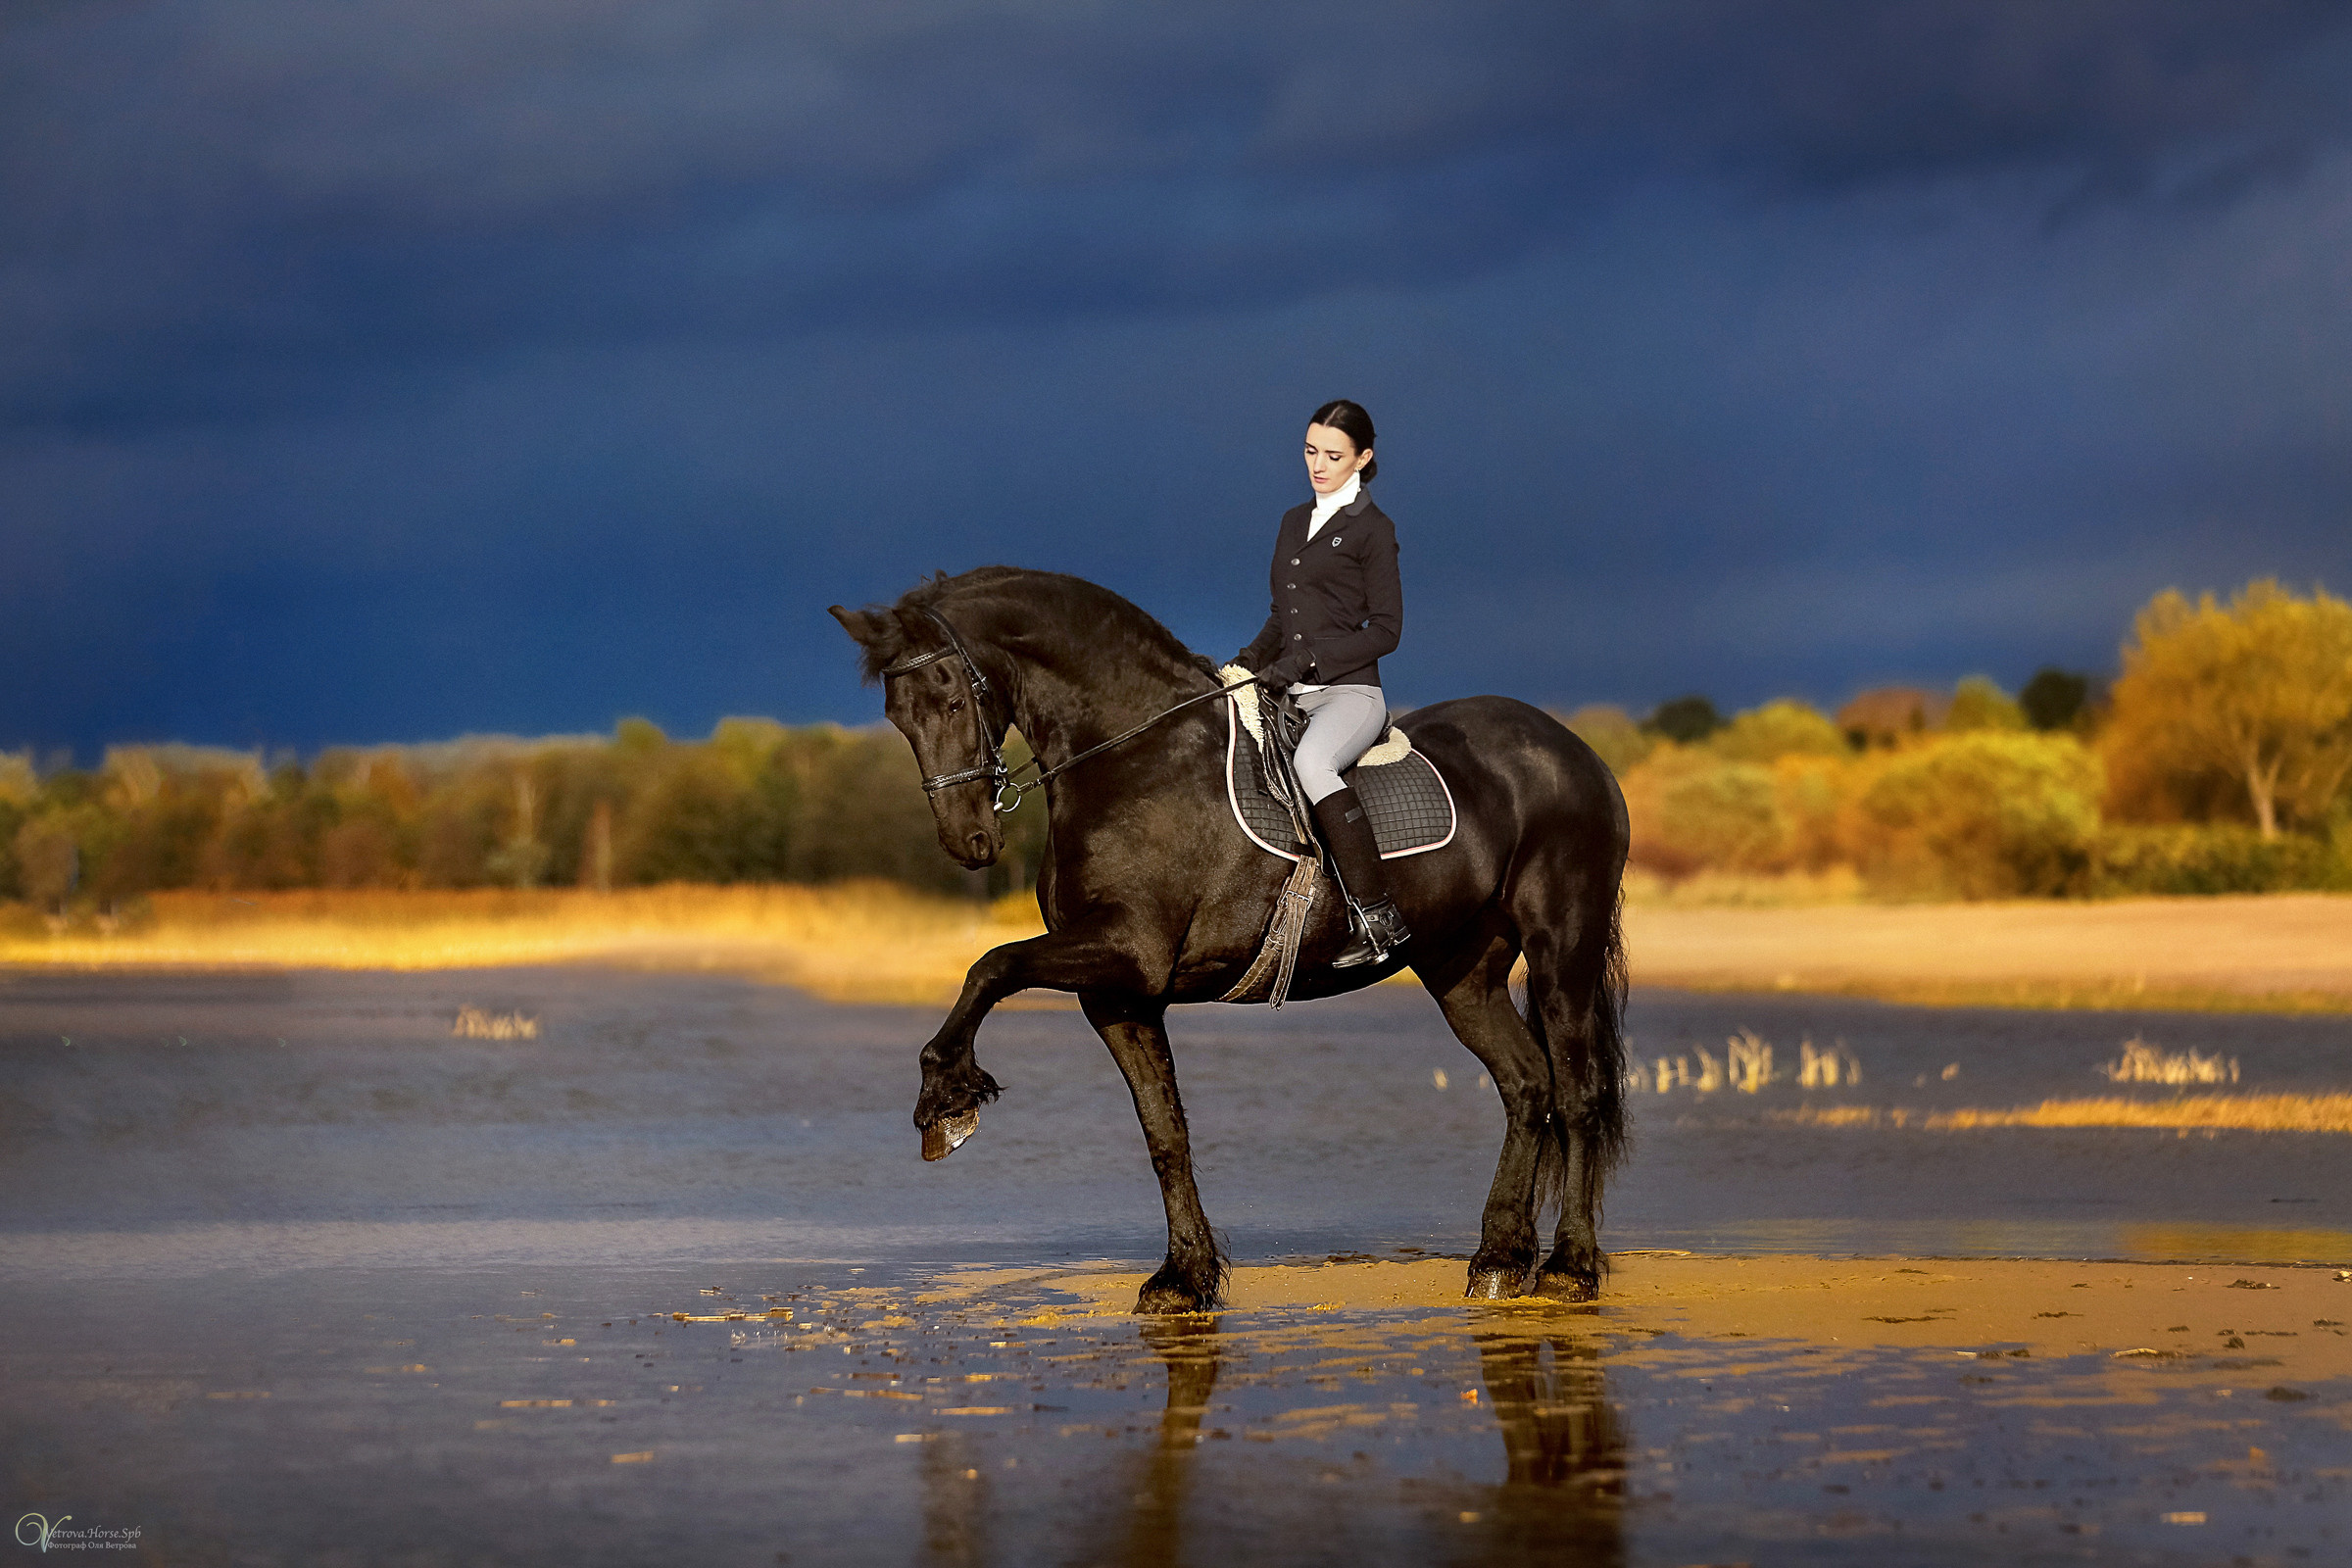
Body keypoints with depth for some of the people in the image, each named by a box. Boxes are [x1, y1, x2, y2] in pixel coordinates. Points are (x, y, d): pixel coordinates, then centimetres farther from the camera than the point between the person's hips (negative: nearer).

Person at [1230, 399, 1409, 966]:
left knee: (1311, 763, -37)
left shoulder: (1372, 530, -2)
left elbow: (1385, 630, -7)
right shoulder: (1294, 522, 19)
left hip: (1351, 692, -8)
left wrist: (1306, 659, -16)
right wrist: (1252, 659, 5)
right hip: (1291, 697, 8)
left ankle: (1378, 914, -35)